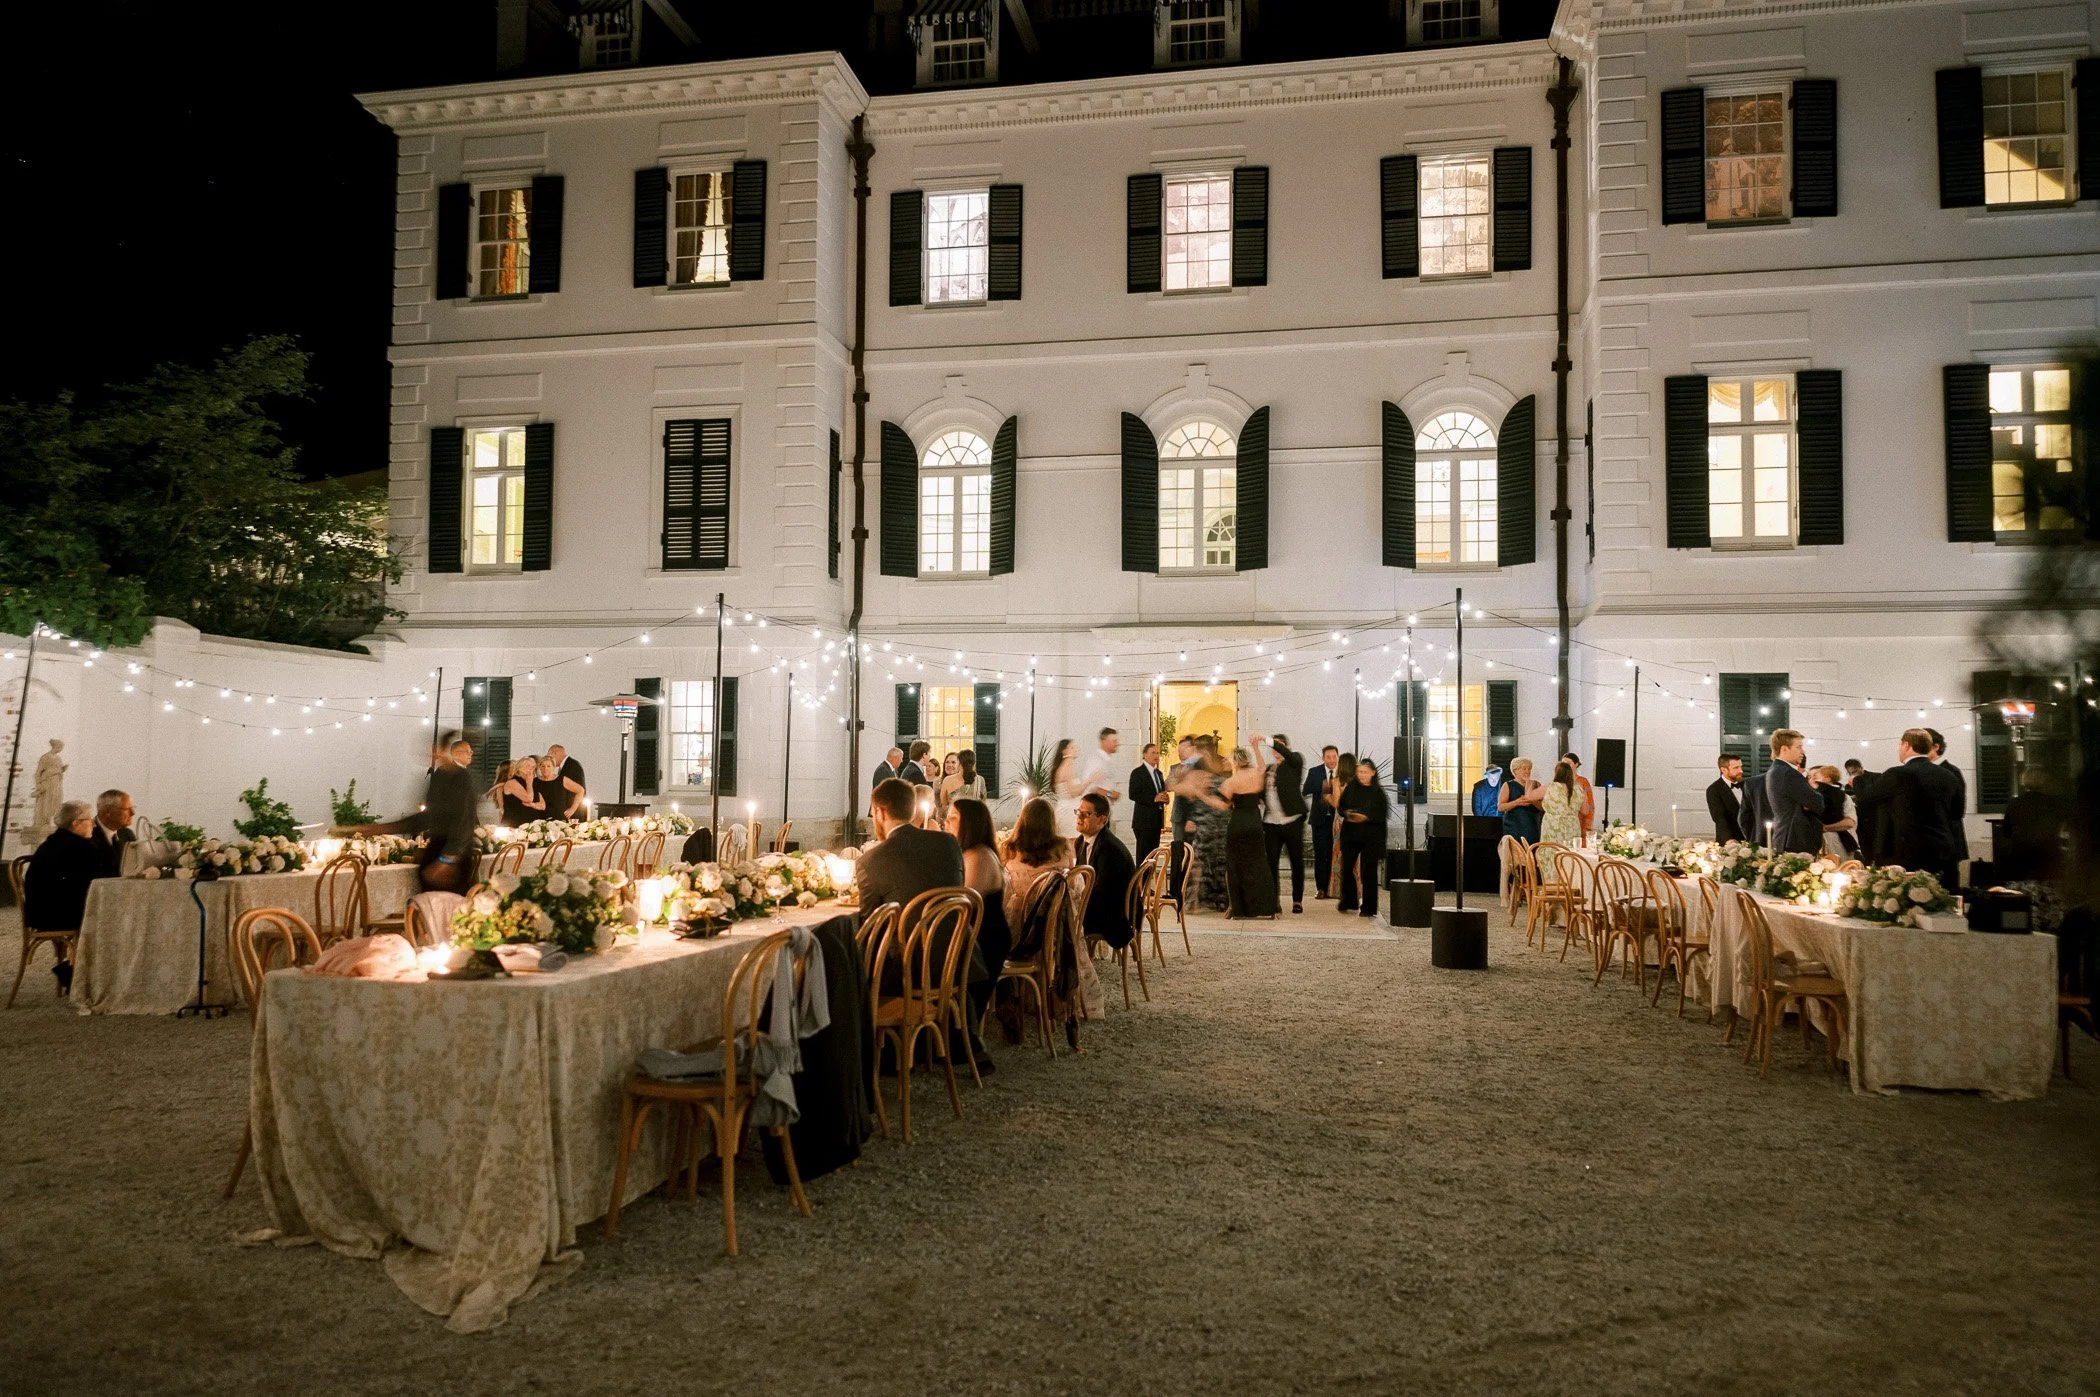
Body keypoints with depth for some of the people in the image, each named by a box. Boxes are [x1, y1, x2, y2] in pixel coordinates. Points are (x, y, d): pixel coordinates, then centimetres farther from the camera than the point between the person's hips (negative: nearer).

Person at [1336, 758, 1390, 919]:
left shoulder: (1378, 792, -2)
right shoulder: (1351, 788, 6)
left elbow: (1382, 816, -6)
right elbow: (1341, 806, 9)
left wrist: (1366, 817, -19)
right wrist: (1347, 813, -11)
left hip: (1371, 837, -3)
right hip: (1350, 834, 3)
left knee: (1368, 871, -1)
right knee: (1346, 868, 1)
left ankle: (1369, 907, 7)